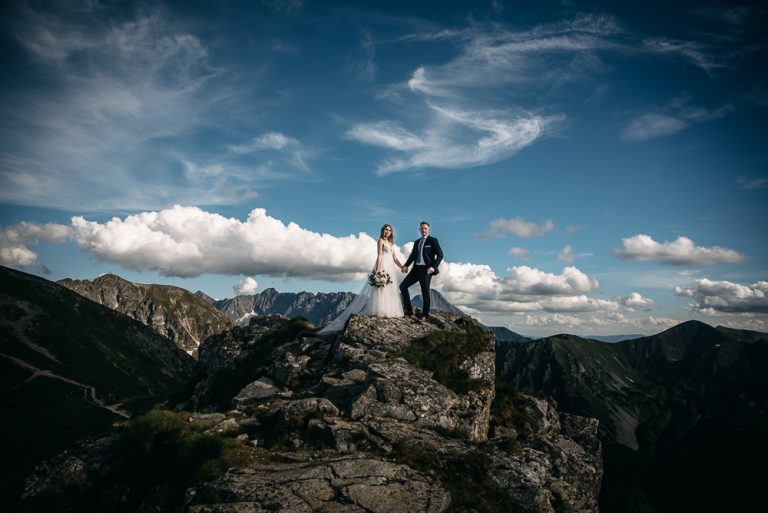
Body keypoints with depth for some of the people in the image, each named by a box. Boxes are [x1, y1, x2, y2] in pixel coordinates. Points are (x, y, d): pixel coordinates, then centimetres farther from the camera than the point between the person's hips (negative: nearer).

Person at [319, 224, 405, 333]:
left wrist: (401, 267, 4)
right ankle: (379, 311, -15)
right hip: (383, 266, -8)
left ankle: (389, 311, 8)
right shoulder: (380, 241, 0)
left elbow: (395, 258, 17)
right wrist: (378, 270, -19)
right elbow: (379, 255, -11)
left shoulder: (391, 244, 20)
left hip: (390, 268, 8)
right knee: (381, 288, -12)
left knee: (390, 290, 6)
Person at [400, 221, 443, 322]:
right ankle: (408, 309, 7)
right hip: (416, 269, 7)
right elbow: (412, 255, 14)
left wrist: (433, 267, -20)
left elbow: (440, 255, -7)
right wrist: (406, 265, -3)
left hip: (426, 270, -6)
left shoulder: (433, 240, -1)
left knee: (425, 292, -2)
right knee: (403, 286, 1)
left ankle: (425, 315, 9)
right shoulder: (416, 242, 18)